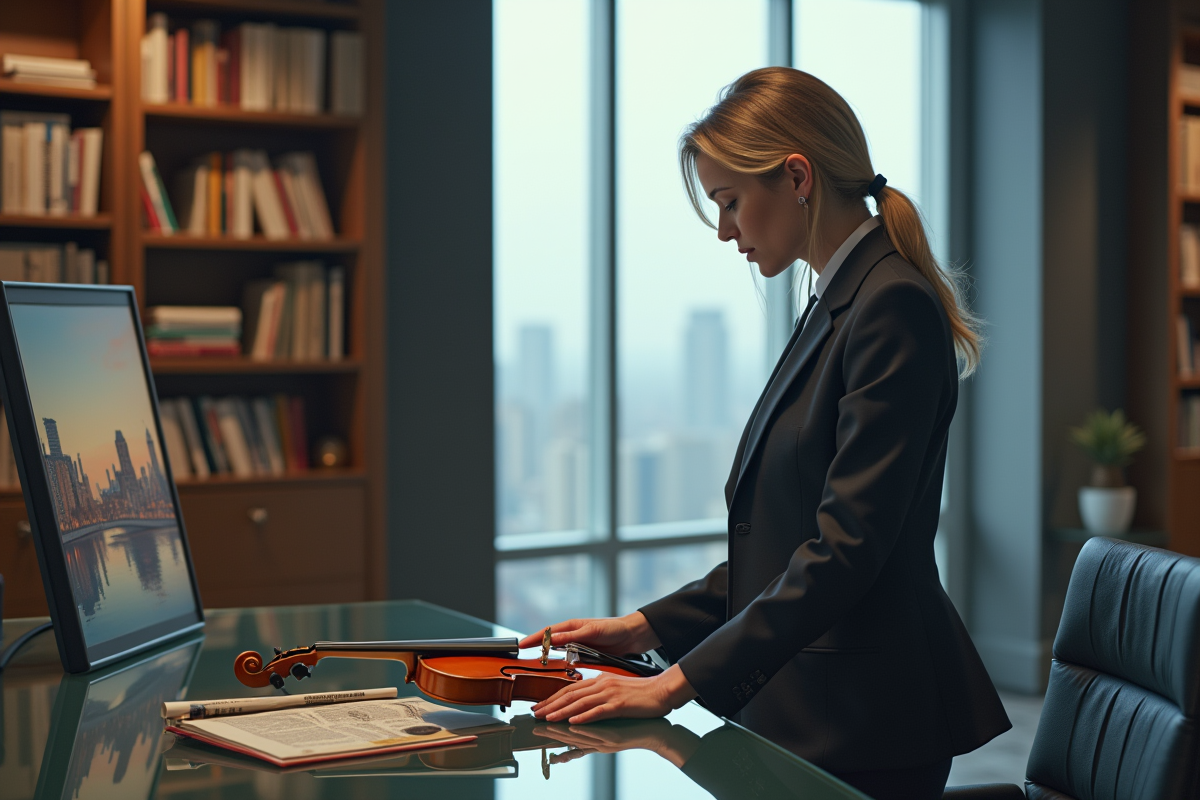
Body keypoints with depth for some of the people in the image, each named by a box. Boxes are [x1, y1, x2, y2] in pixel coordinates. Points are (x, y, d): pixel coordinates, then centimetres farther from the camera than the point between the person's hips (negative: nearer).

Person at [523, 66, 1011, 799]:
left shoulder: (894, 307, -16)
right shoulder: (838, 305, 13)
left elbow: (847, 545, -23)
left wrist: (682, 682, -23)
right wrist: (652, 627, 9)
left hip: (864, 723, -8)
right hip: (805, 709, 8)